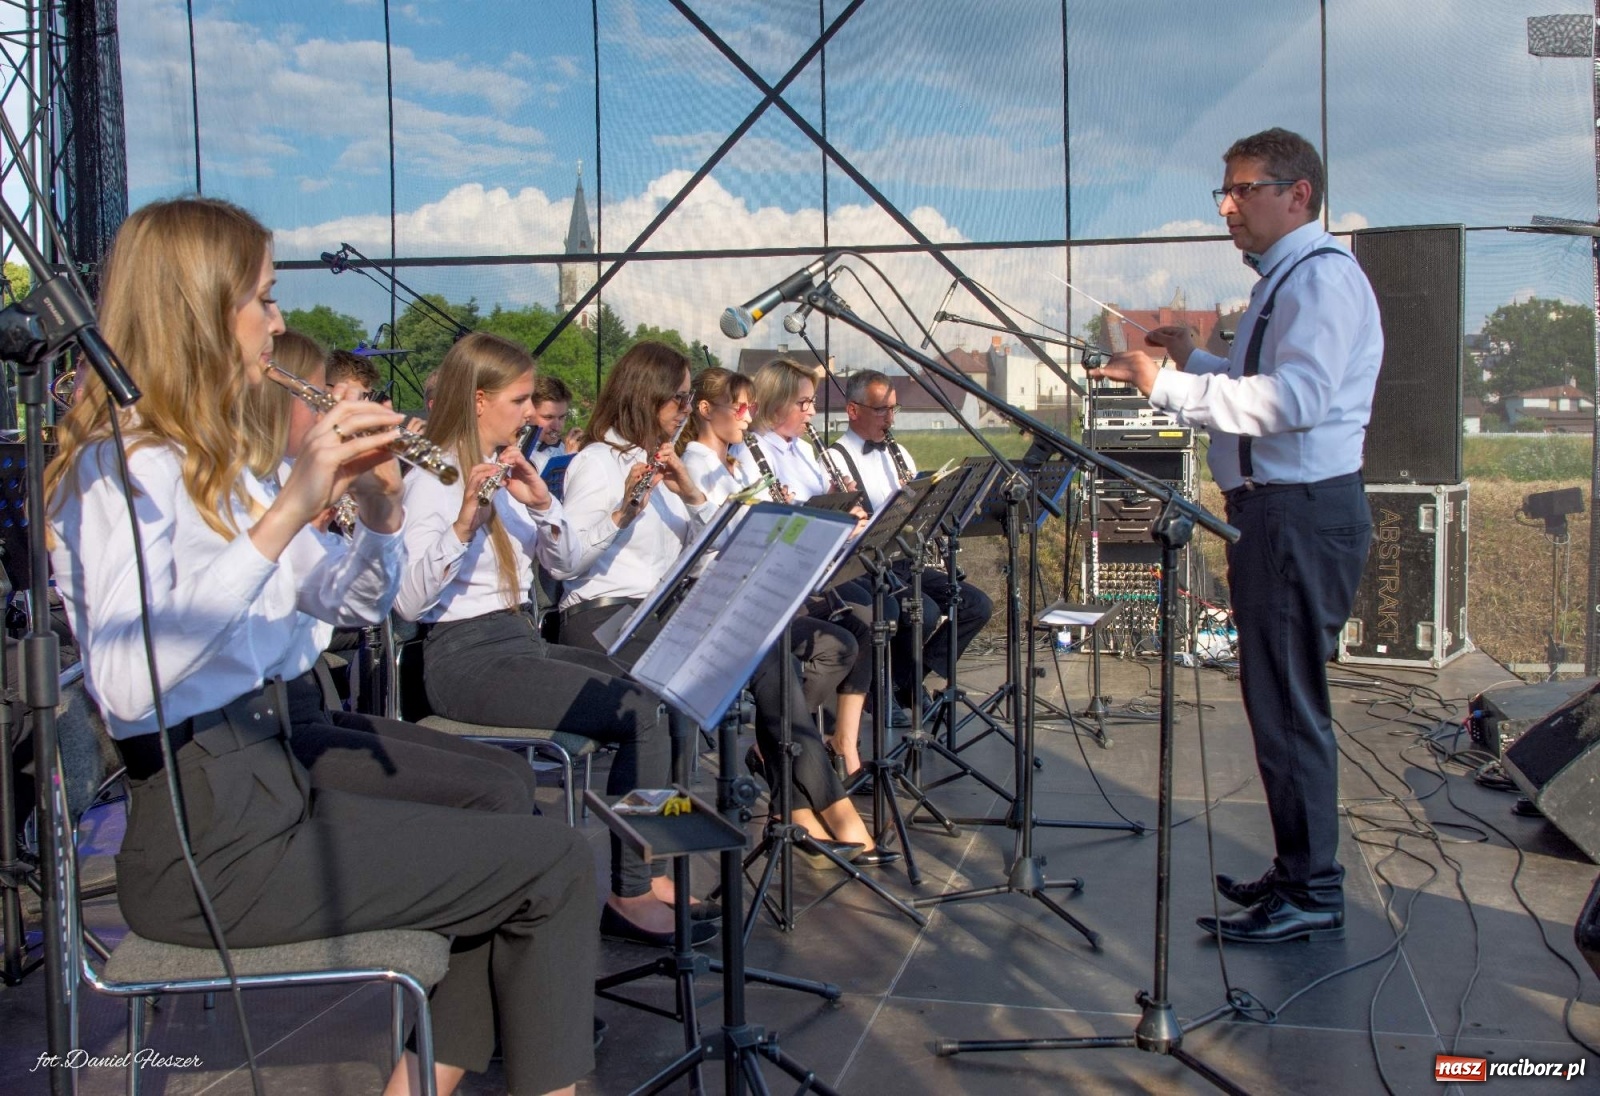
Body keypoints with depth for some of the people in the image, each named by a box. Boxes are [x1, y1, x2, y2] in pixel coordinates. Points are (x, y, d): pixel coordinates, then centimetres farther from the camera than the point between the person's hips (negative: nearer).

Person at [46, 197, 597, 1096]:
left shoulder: (215, 459, 12)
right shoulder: (123, 466, -16)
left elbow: (353, 602, 13)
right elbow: (125, 682, -32)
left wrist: (380, 515, -7)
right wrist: (282, 516, -35)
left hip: (269, 760, 10)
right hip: (209, 831, -10)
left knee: (494, 794, 23)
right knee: (556, 864, -8)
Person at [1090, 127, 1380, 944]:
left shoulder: (1323, 277, -13)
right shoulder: (1282, 282, 19)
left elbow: (1295, 397, -27)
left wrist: (1168, 386, -26)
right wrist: (1194, 359, 12)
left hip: (1303, 515, -11)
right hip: (1274, 511, 11)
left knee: (1287, 703, -5)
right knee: (1277, 699, 17)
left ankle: (1311, 896, 6)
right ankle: (1298, 872, 29)